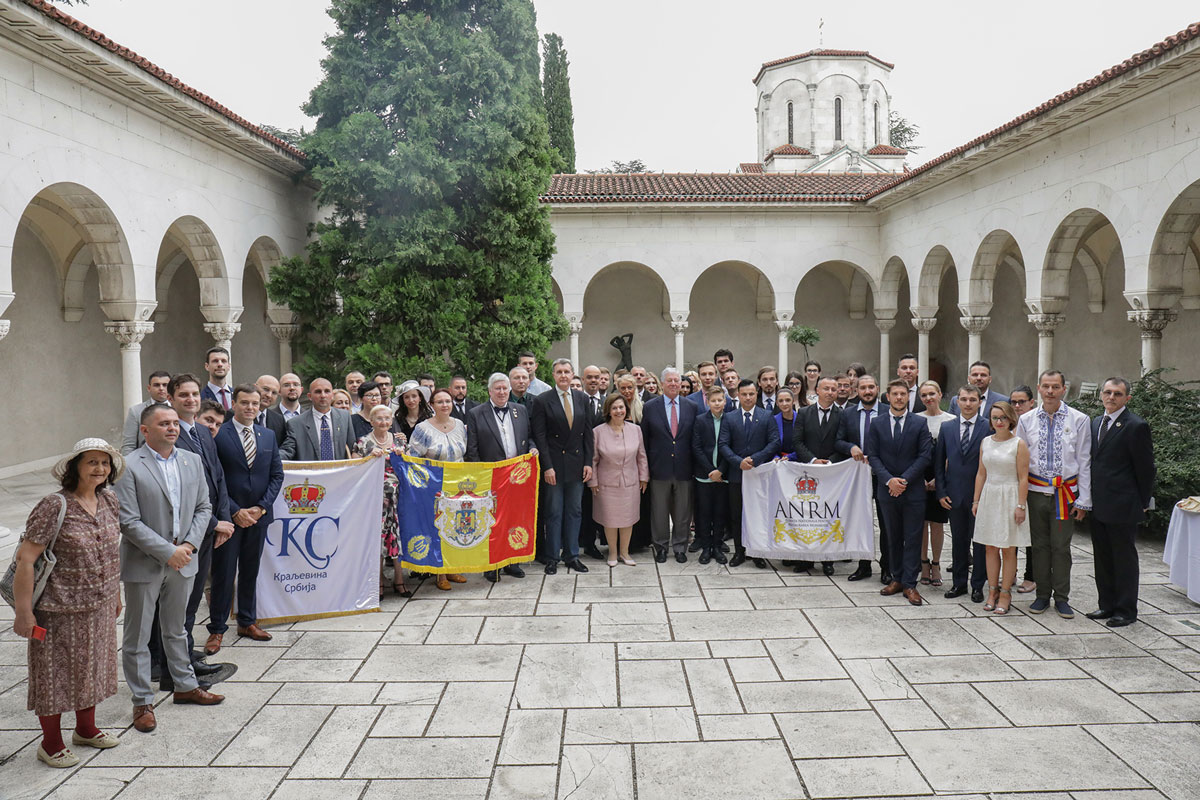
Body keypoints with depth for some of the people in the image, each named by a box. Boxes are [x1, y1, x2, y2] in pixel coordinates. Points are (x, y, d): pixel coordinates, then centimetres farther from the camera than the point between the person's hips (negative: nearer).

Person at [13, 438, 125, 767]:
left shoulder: (110, 501, 1)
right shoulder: (54, 506, -19)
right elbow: (25, 559, -19)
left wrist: (116, 594, 16)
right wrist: (23, 612, -17)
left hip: (100, 607, 6)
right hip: (60, 610, -6)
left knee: (91, 666, 20)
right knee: (55, 673, 9)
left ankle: (86, 729, 40)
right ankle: (50, 743, 28)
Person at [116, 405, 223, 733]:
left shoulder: (193, 461, 4)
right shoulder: (129, 467, -13)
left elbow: (203, 507, 7)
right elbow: (129, 522, -16)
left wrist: (190, 544, -7)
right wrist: (168, 552, -18)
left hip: (182, 560, 5)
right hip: (144, 563, -5)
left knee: (176, 629, 21)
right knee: (137, 636, 7)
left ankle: (185, 685, 35)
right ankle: (142, 702, 20)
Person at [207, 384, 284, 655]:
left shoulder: (268, 436, 8)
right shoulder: (218, 435, -7)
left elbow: (277, 475, 7)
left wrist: (261, 507, -4)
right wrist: (235, 511, -13)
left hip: (258, 515, 4)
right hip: (229, 516, -4)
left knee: (250, 570, 14)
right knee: (223, 573, 2)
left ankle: (247, 621, 26)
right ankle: (217, 629, 13)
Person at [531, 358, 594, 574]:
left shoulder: (582, 398, 7)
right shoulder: (542, 400, -4)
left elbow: (588, 433, 7)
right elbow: (540, 436, -6)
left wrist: (588, 462, 1)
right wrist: (547, 466, -12)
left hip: (577, 464, 3)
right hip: (554, 465, -3)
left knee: (574, 511, 10)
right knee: (554, 512, 3)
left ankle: (572, 555, 20)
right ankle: (552, 557, 14)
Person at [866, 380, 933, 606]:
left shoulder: (919, 424, 0)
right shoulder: (877, 424, 4)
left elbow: (925, 455, -5)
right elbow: (872, 455, 0)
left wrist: (904, 479, -13)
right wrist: (889, 479, -13)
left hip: (913, 490, -2)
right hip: (887, 491, 2)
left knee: (912, 538, 0)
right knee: (893, 537, 11)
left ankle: (909, 584, 6)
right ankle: (897, 579, 21)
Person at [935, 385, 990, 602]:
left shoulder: (989, 428, -5)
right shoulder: (947, 427, 5)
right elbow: (938, 462, 7)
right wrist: (941, 492, 2)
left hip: (981, 494, -3)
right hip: (954, 494, 3)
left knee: (980, 541, 5)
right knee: (958, 541, 11)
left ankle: (978, 585, 17)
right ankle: (958, 583, 22)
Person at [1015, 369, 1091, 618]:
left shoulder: (1079, 420, -2)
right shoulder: (1026, 420, 3)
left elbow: (1084, 462, 0)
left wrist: (1083, 500, -2)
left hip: (1065, 493, -2)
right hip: (1036, 492, 2)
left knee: (1061, 547, 3)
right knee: (1039, 545, 9)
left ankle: (1062, 598, 16)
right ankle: (1043, 595, 21)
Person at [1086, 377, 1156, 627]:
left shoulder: (1136, 426, -12)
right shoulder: (1096, 423, 12)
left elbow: (1146, 468, -9)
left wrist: (1143, 502, -5)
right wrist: (1090, 497, 12)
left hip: (1122, 506, -7)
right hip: (1098, 505, 7)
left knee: (1125, 559, 4)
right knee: (1103, 558, 15)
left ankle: (1126, 610, 15)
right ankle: (1107, 605, 27)